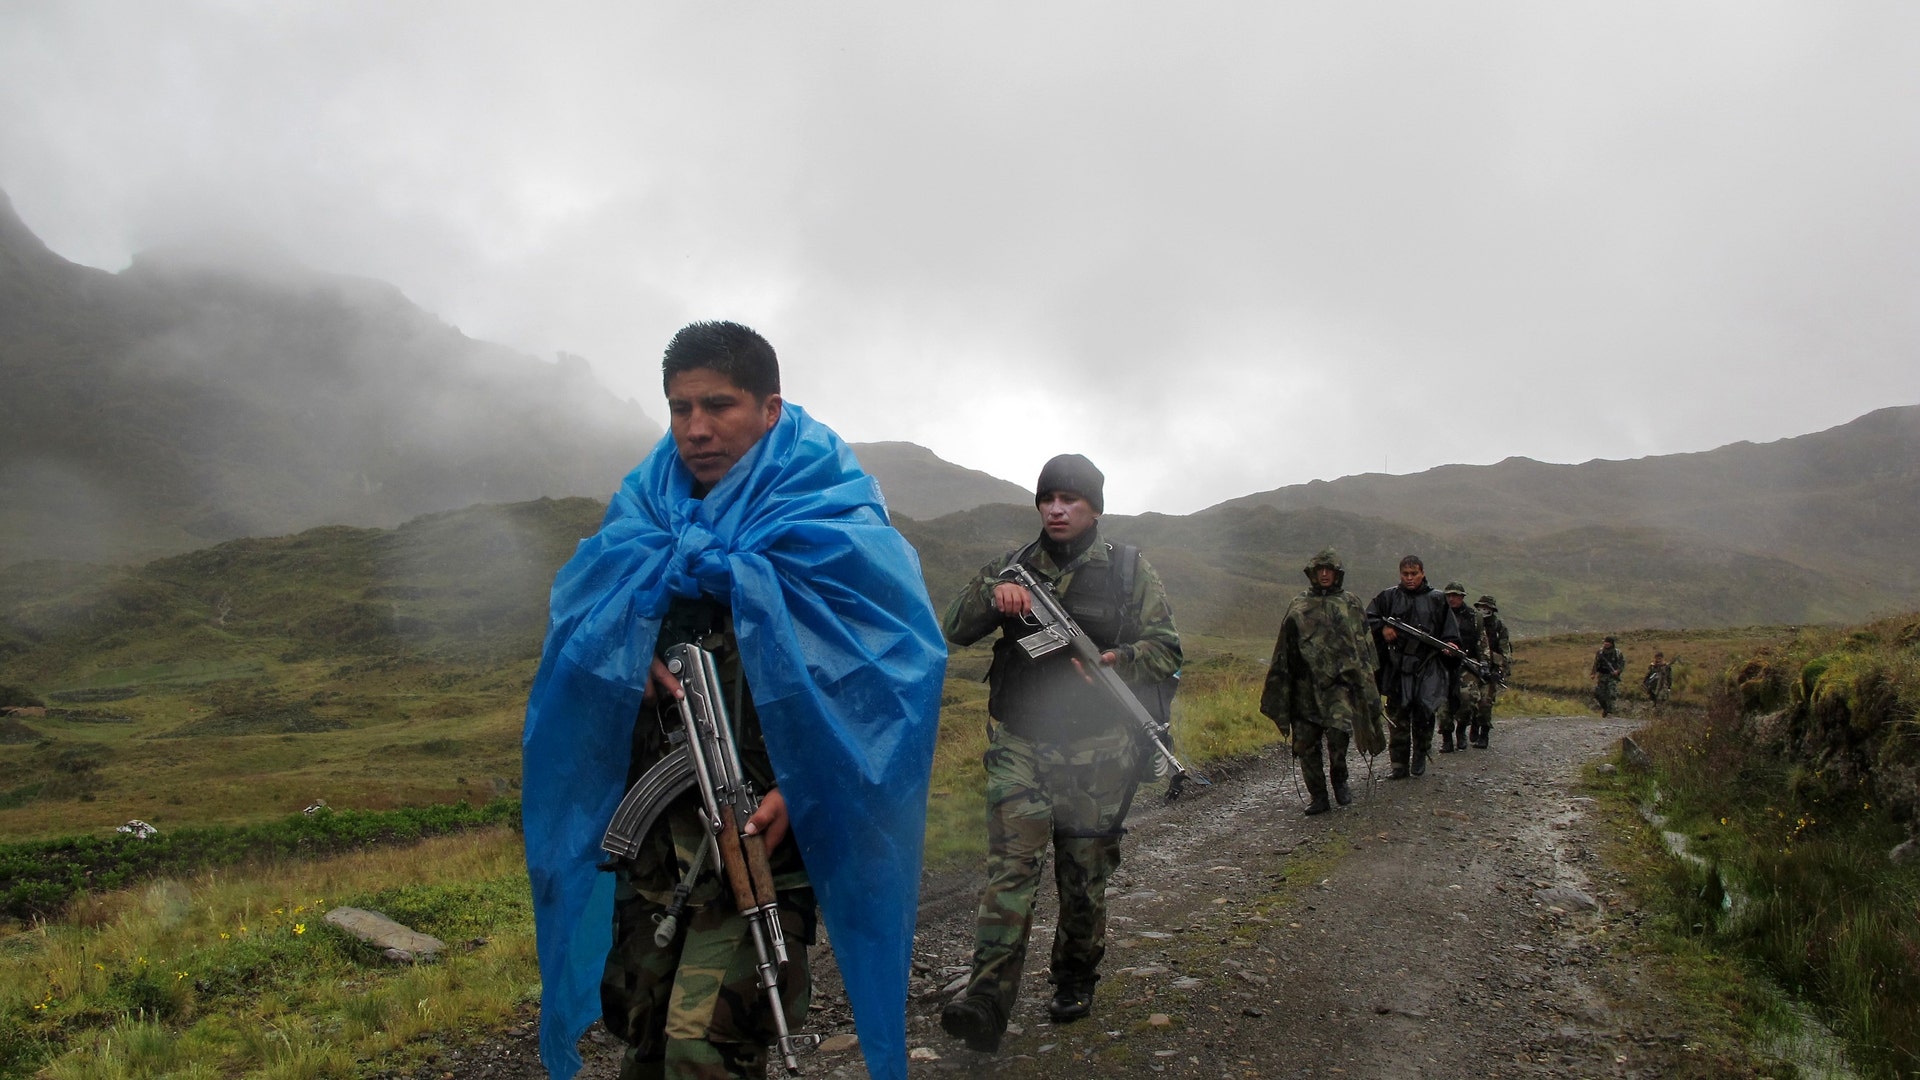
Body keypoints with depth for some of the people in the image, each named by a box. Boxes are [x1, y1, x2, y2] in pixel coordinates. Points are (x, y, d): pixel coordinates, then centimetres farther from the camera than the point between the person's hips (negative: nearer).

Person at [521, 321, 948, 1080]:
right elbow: (579, 620, 15)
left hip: (763, 821, -5)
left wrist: (805, 786, -22)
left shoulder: (829, 520, -9)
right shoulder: (647, 507, 8)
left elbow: (882, 673, -12)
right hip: (653, 815, 6)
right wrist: (631, 655, -8)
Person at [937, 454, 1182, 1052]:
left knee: (1084, 874, 10)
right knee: (1011, 862, -13)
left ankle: (1075, 982, 30)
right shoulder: (1012, 567, 8)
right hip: (1020, 742, 0)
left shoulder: (1129, 569, 4)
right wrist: (993, 595, -18)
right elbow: (954, 628, 3)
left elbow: (1166, 648, 2)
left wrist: (1117, 665, -19)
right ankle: (986, 1001, -16)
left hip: (1096, 749, 0)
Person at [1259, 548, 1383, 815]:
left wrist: (1363, 680, 1)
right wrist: (1281, 690, 11)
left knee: (1337, 734, -18)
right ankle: (1317, 796, 11)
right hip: (1306, 686, 2)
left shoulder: (1350, 604, 11)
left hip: (1339, 685, -2)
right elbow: (1285, 649, 15)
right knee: (1305, 741, -1)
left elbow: (1362, 644, 10)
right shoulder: (1298, 606, 14)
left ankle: (1339, 780, 9)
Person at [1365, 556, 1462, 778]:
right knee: (1397, 717, 2)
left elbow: (1450, 630, 13)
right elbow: (1368, 617, 12)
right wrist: (1382, 628, -5)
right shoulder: (1388, 597, 8)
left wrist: (1450, 644, -5)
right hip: (1397, 666, 1)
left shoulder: (1436, 599, 9)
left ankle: (1420, 756, 13)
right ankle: (1400, 765, 10)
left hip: (1427, 667, -1)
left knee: (1425, 710, -11)